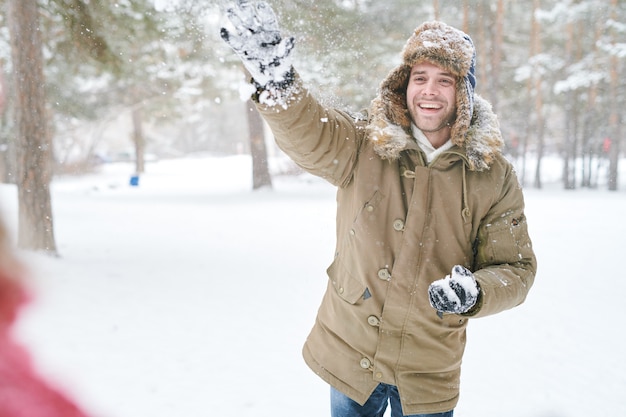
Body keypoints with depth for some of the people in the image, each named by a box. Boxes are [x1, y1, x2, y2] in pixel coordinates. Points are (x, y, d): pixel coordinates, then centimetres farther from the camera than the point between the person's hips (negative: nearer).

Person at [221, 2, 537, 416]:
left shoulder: (494, 177, -7)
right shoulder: (363, 147, -6)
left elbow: (516, 268, -4)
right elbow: (306, 132, -22)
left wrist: (474, 292, -26)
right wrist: (275, 79, -42)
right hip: (349, 353, 1)